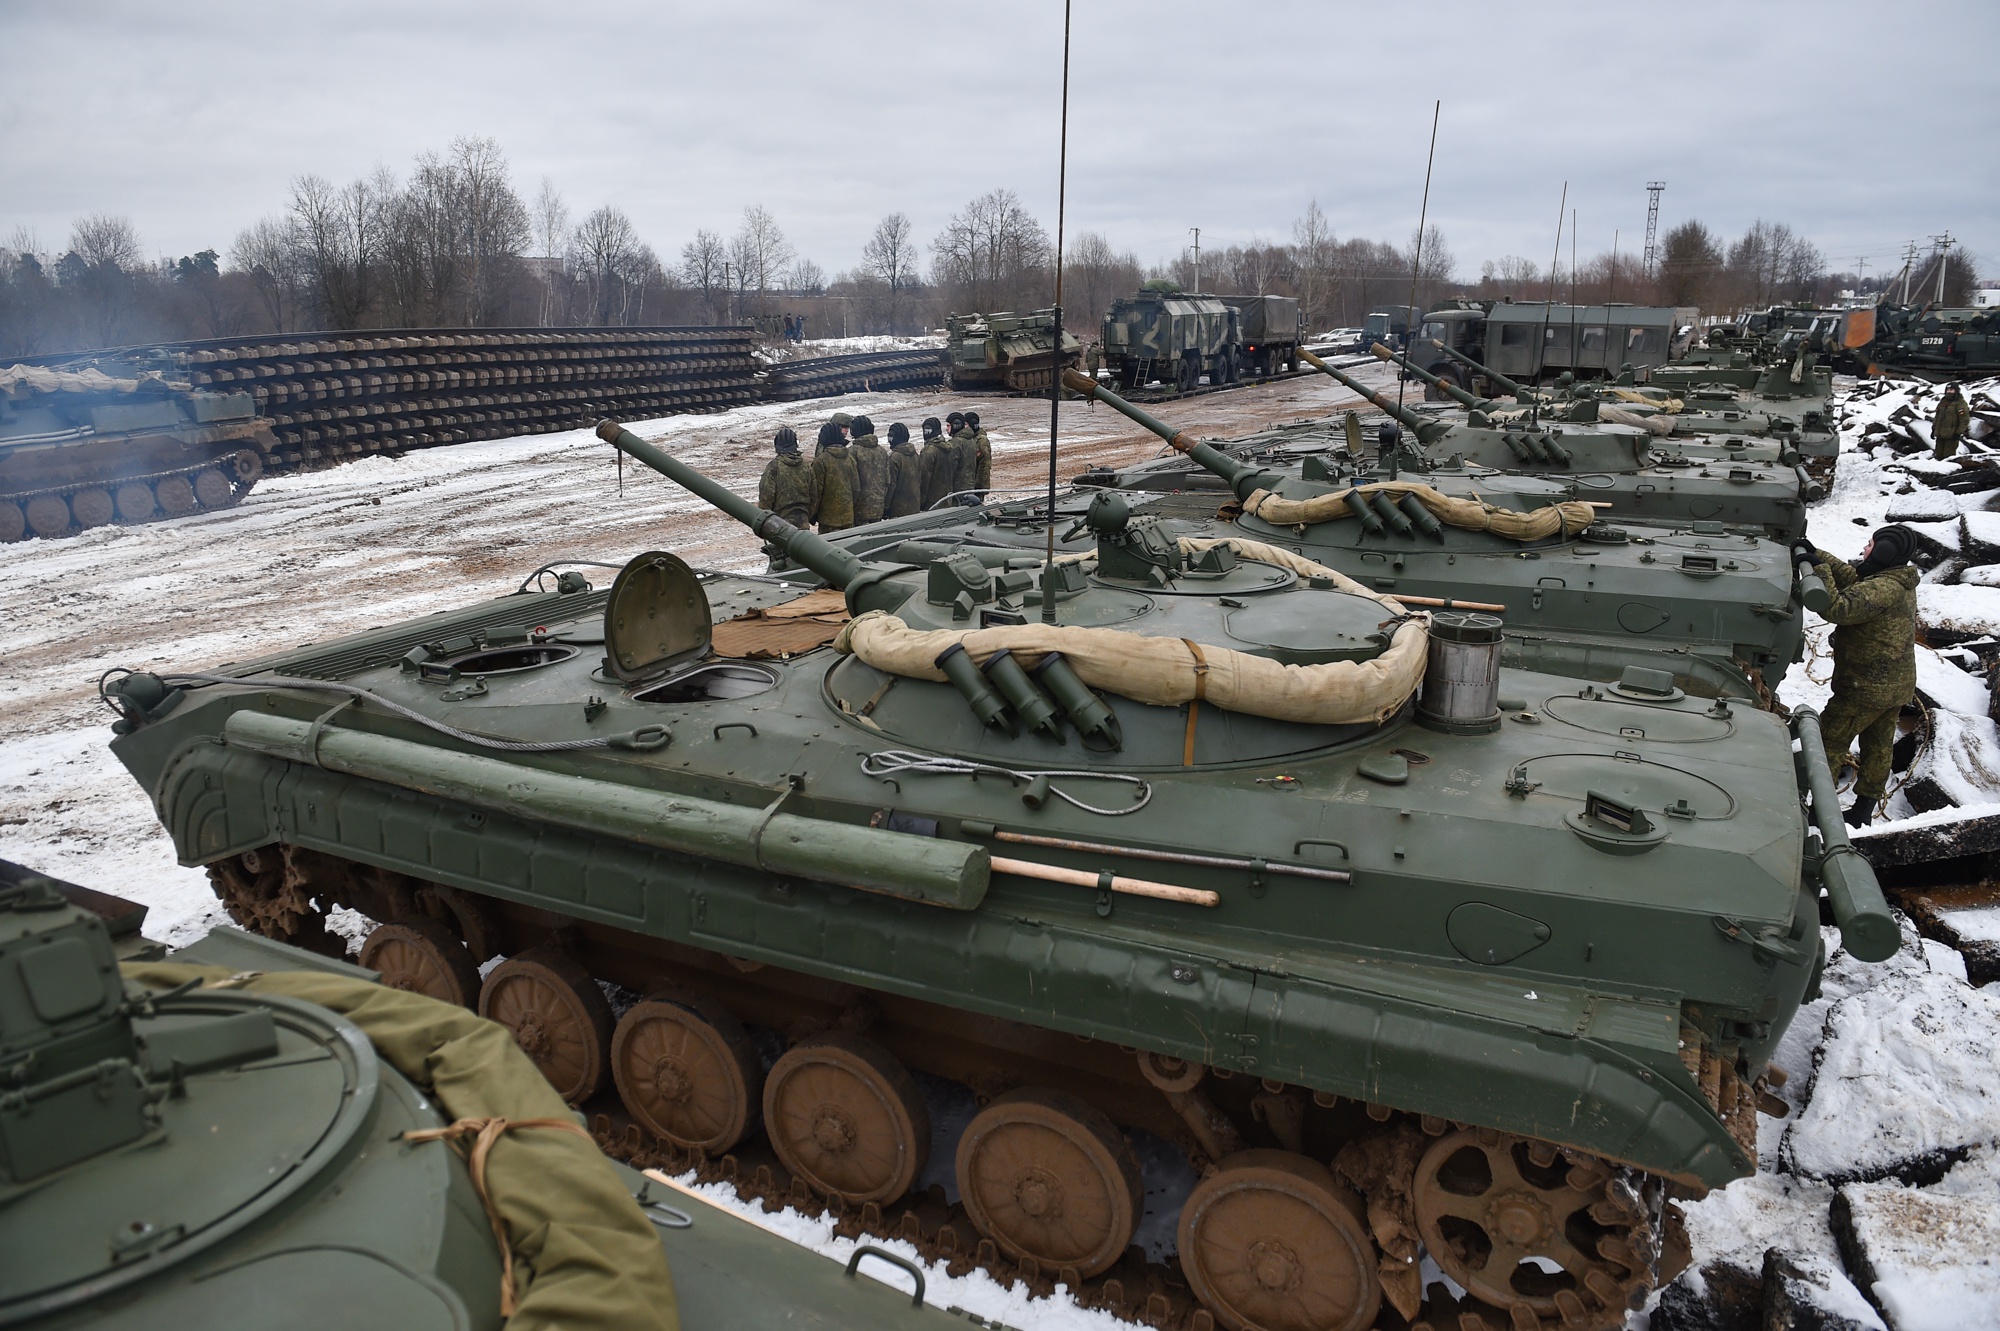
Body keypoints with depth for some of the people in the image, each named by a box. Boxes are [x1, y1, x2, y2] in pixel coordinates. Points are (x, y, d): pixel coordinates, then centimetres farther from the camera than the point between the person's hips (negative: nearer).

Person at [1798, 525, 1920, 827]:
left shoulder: (1883, 589, -26)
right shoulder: (1900, 583, 5)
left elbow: (1837, 609, -35)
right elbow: (1851, 576, 7)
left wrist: (1819, 568, -29)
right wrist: (1817, 555, -3)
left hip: (1866, 688, -9)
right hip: (1899, 685, 9)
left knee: (1829, 744, 2)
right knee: (1878, 746, 18)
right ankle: (1864, 810, 29)